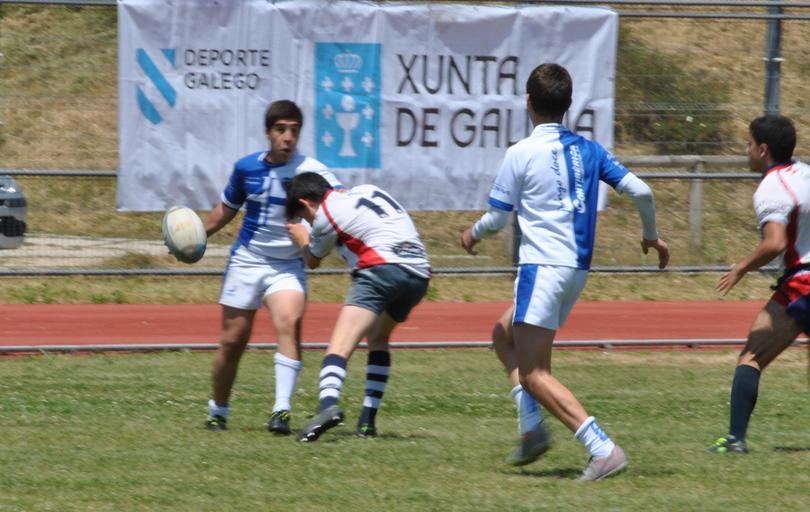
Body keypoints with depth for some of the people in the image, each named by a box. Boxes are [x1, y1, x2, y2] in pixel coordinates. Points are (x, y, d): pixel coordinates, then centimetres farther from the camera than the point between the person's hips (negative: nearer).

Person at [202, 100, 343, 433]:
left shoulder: (311, 171, -11)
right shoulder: (247, 168, 1)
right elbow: (227, 209, 19)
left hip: (287, 267, -3)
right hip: (246, 261, 3)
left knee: (289, 324, -27)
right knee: (233, 341, 6)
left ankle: (282, 411, -31)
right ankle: (218, 411, 27)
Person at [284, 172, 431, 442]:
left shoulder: (326, 213, 9)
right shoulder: (367, 190, 26)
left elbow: (313, 261, 25)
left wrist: (302, 240, 46)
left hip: (382, 267, -7)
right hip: (420, 273, 7)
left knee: (341, 343, -16)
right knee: (378, 339, 26)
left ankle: (328, 405, -41)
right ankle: (368, 419, 18)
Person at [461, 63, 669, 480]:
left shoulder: (521, 153, -8)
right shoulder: (588, 150, 8)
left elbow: (497, 218, -2)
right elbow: (640, 191, 4)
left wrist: (472, 235, 20)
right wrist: (652, 236, 22)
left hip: (543, 266, -8)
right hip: (578, 269, 8)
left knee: (532, 374, -9)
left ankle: (603, 449, -22)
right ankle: (535, 428, 15)